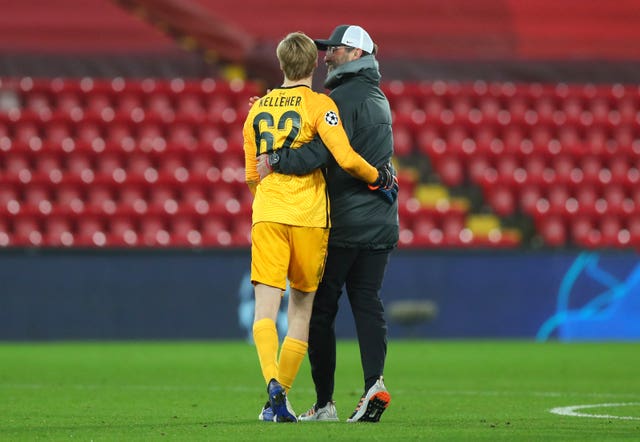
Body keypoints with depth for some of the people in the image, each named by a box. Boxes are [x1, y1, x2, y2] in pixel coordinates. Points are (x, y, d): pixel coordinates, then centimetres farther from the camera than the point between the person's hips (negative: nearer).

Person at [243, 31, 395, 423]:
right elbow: (346, 159, -15)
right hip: (309, 215, -2)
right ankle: (282, 397, 7)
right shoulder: (319, 105, -2)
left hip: (266, 214, 2)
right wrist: (379, 178, 3)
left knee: (265, 310, -5)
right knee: (301, 310, 10)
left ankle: (273, 384, -28)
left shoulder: (258, 108, 13)